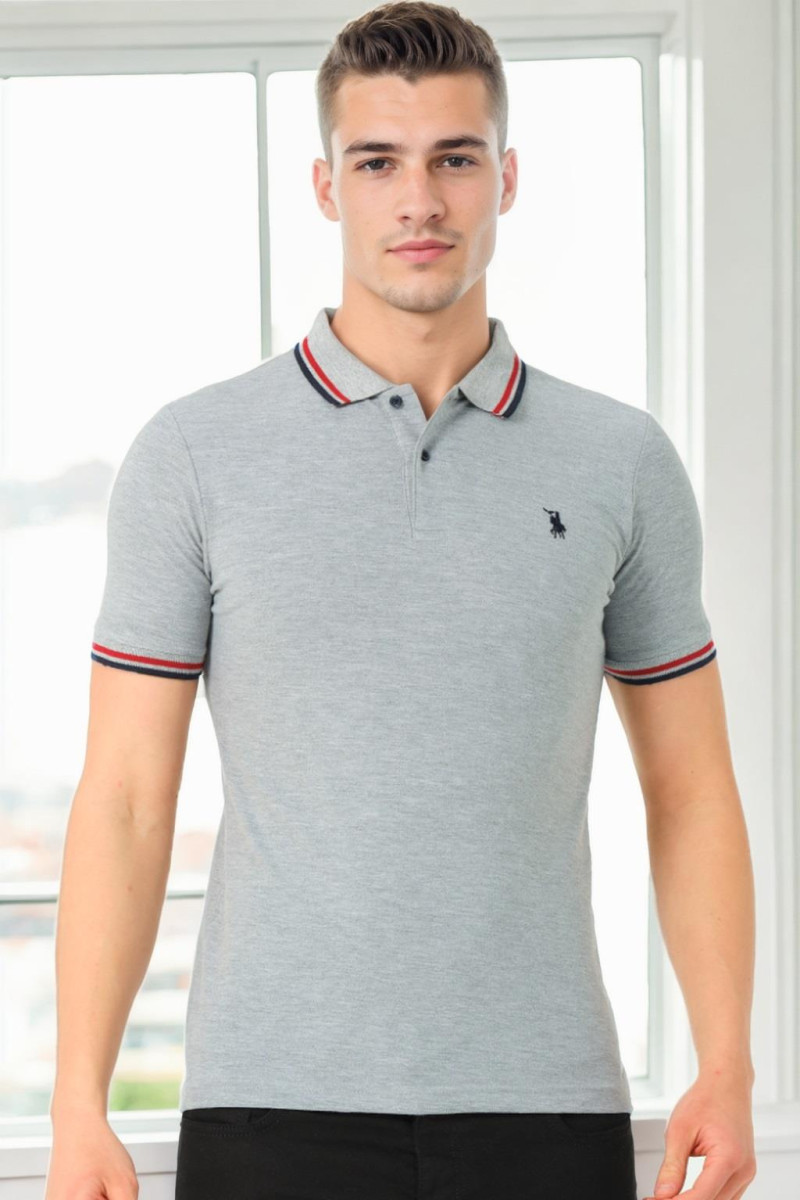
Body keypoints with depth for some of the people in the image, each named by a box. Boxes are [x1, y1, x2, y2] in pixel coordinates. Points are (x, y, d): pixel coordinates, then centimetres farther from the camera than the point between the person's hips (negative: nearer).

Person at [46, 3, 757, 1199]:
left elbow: (690, 791, 9)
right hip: (279, 1101, -1)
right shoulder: (195, 452, 1)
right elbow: (124, 798, 1)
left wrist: (727, 1069, -3)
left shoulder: (622, 461, 6)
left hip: (544, 1102, 2)